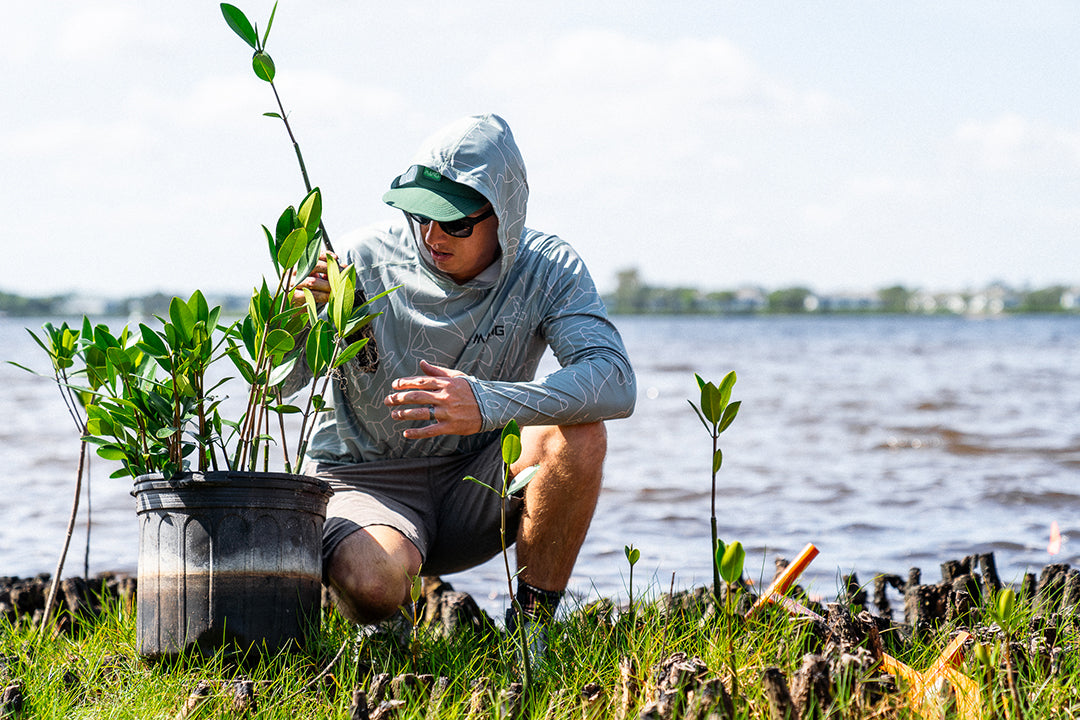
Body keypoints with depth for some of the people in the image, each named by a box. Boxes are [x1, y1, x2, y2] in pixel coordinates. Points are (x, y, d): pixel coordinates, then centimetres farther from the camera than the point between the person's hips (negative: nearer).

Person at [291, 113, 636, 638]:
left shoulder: (546, 269, -10)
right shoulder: (366, 258, -14)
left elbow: (615, 382, -27)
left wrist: (487, 404, -42)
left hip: (476, 486, 2)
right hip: (369, 482, -2)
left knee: (579, 433, -26)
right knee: (372, 583, -36)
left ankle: (532, 624, -11)